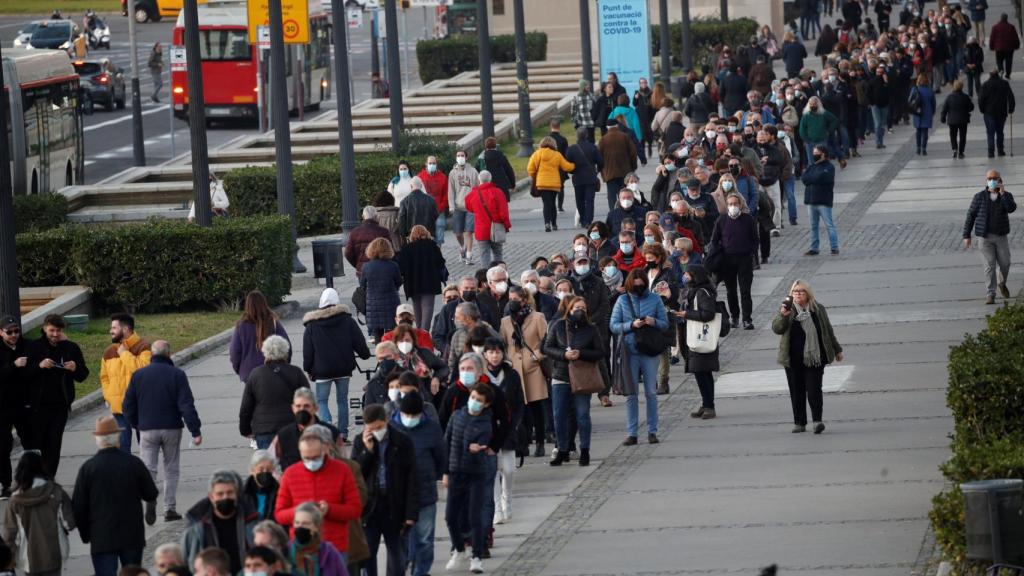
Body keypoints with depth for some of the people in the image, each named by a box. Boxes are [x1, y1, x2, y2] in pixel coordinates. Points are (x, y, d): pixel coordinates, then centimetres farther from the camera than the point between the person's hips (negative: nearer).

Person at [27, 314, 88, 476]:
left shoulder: (71, 348, 4)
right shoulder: (34, 347, -1)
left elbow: (83, 375, 9)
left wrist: (75, 368, -13)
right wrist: (39, 366, -22)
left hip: (60, 404, 1)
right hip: (38, 404, -1)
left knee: (54, 443, -1)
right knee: (37, 442, -2)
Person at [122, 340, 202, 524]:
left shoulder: (138, 375, 2)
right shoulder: (177, 375, -6)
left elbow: (128, 406, 5)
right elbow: (187, 405, -11)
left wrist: (136, 424, 21)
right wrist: (196, 431, -10)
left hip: (147, 430, 1)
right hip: (172, 429, -1)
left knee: (147, 468, 2)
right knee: (171, 470, 11)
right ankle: (170, 509, 9)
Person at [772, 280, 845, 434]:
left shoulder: (818, 310, 7)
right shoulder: (787, 310, 3)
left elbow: (828, 331, 16)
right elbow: (776, 328, -7)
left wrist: (837, 349, 21)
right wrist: (783, 316, -24)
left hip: (815, 358, -1)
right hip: (794, 360, 1)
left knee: (814, 390, -11)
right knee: (797, 392, 5)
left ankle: (817, 420, -13)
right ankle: (799, 423, 13)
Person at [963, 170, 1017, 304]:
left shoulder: (1006, 196, 1)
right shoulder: (979, 197, -2)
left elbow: (1011, 209, -20)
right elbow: (970, 216, 0)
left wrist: (1003, 193, -24)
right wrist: (967, 236, -4)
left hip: (1001, 236, 2)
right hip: (985, 236, -2)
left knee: (1004, 263, 6)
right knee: (990, 264, -9)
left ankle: (1001, 283, 38)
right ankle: (990, 294, -6)